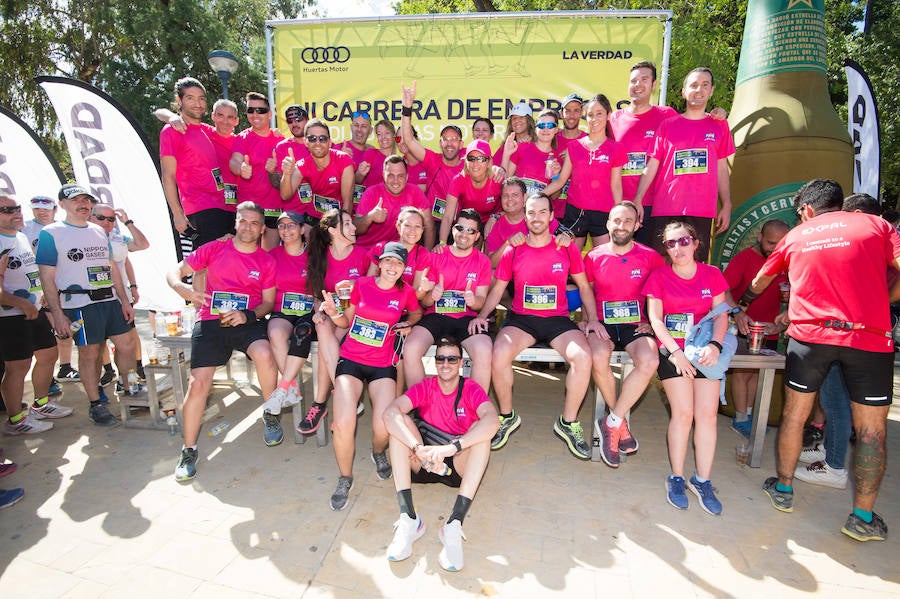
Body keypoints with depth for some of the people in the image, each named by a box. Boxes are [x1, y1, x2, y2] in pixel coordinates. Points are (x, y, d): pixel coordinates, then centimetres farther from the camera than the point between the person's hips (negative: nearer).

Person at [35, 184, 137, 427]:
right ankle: (95, 405, 16)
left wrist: (124, 301, 14)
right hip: (79, 304, -5)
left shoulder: (99, 232, 14)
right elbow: (47, 278, -6)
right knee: (89, 353, 2)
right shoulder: (51, 234, -3)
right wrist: (57, 314, -12)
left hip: (110, 299, 5)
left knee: (127, 345, 7)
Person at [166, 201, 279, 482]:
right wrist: (183, 289, -14)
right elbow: (173, 273, 9)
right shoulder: (213, 249, 5)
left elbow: (268, 302, 7)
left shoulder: (266, 261, 5)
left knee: (264, 354, -32)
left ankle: (271, 415, -5)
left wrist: (248, 315, -13)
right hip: (211, 321, 1)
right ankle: (189, 451, 11)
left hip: (248, 321, 0)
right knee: (198, 383, -9)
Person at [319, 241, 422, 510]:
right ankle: (345, 478, 10)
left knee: (383, 428, -18)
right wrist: (334, 313, -10)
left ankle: (378, 452, 23)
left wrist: (407, 324, 3)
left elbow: (417, 313, 24)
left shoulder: (406, 292, 4)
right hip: (350, 360, 0)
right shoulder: (362, 284, 4)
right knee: (343, 424, -20)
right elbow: (347, 321, 11)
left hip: (383, 365, 0)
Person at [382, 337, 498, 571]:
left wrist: (451, 447, -41)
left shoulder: (472, 389, -8)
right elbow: (390, 413, -24)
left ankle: (454, 523, -34)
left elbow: (492, 421, -30)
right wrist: (419, 449, -39)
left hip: (460, 466, -1)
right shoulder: (425, 387, -4)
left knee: (482, 430, -27)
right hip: (424, 464, 2)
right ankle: (408, 518, -28)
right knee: (401, 422, -20)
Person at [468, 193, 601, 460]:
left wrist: (593, 319, -1)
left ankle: (568, 422, -4)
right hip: (520, 318, 0)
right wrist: (482, 315, -4)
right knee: (499, 355, -30)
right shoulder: (513, 251, 7)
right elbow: (498, 289, 12)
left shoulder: (566, 248, 6)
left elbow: (584, 286, 13)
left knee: (583, 356, -28)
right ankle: (507, 416, -2)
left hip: (558, 319, 0)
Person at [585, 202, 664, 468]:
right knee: (598, 357, -33)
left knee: (650, 361, -31)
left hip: (635, 324, 1)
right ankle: (621, 423, -9)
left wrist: (652, 322, 1)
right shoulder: (594, 257, 6)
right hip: (602, 324, 0)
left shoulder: (650, 257, 5)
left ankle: (610, 422, -14)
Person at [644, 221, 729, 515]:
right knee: (683, 413, -11)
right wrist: (676, 352, -13)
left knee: (707, 413, -7)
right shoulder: (659, 276, 3)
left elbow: (721, 314, 5)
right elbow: (655, 319, -3)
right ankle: (676, 478, 6)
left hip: (704, 350, 2)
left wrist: (714, 345, -13)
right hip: (671, 350, -2)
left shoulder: (712, 275, 10)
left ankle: (702, 480, 8)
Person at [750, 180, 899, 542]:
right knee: (870, 429, 10)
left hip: (809, 333, 1)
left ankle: (783, 489, 26)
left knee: (794, 414, 14)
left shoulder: (795, 236, 14)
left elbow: (758, 283, 25)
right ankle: (863, 517, 17)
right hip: (869, 336, 0)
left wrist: (744, 303, 46)